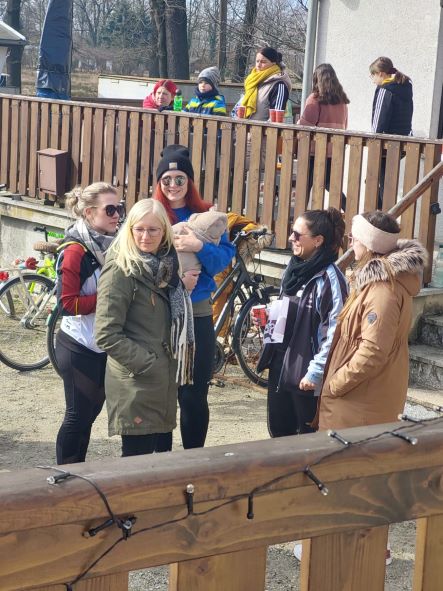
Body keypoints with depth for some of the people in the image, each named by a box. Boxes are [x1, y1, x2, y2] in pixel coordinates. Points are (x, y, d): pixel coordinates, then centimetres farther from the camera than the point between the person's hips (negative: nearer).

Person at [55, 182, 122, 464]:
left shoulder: (113, 246, 6)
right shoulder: (76, 251, -16)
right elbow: (67, 304, -21)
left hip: (104, 346, 7)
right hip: (79, 348, -7)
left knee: (91, 411, 14)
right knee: (78, 415, 1)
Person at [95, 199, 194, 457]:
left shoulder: (165, 266, 11)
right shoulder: (121, 271, -12)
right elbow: (107, 335, -18)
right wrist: (146, 363, -16)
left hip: (163, 382, 7)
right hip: (136, 384, -7)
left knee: (161, 453, 12)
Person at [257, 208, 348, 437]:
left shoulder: (329, 278, -17)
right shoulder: (293, 269, 9)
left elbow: (334, 333, -21)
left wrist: (315, 372, -20)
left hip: (305, 374, -8)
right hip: (280, 367, 8)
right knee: (278, 433, 17)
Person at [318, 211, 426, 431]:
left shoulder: (382, 291, -22)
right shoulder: (385, 278, 11)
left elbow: (372, 352, -27)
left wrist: (336, 384, -17)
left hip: (363, 400, -10)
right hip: (365, 394, 10)